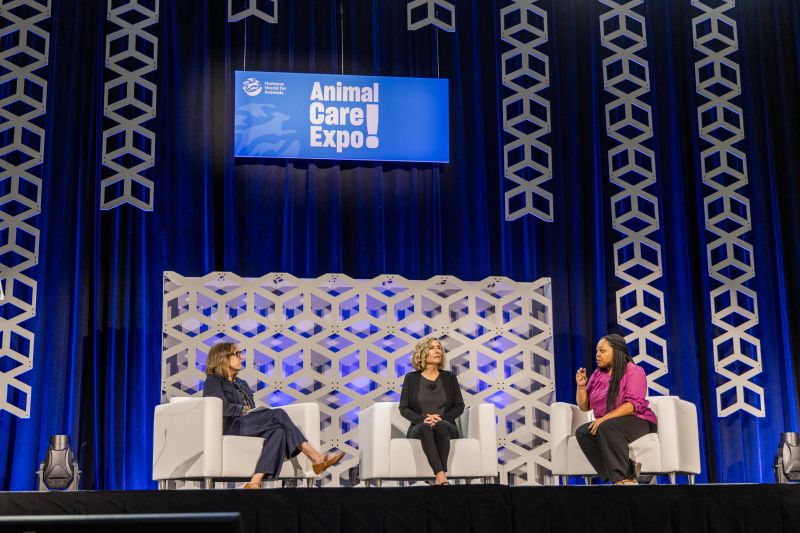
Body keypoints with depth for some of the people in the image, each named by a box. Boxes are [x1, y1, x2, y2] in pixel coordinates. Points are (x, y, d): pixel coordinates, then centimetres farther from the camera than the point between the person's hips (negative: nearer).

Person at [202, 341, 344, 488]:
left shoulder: (241, 384, 31)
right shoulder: (213, 381, 8)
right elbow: (223, 408, -10)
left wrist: (254, 411, 1)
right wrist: (246, 410, -6)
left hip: (248, 424, 7)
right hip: (229, 427, -7)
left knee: (278, 430, -27)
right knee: (278, 414, -26)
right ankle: (315, 457, -31)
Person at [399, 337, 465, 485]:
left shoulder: (449, 377, 13)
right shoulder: (411, 378, 10)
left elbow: (459, 406, 7)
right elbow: (403, 408, 4)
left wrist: (441, 417, -11)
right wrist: (422, 419, -15)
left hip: (446, 426, 1)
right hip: (419, 427, -1)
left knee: (440, 426, -36)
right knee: (426, 427, -37)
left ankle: (439, 478, -44)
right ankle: (442, 477, -49)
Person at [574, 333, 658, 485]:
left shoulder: (634, 371, -5)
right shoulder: (597, 374, 14)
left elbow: (633, 405, -18)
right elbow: (584, 406, 15)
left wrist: (605, 418, -25)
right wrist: (581, 386, -3)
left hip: (638, 421, -6)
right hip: (605, 424, 7)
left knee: (607, 428, -37)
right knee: (582, 432, -24)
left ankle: (622, 479, -35)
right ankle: (627, 472, -27)